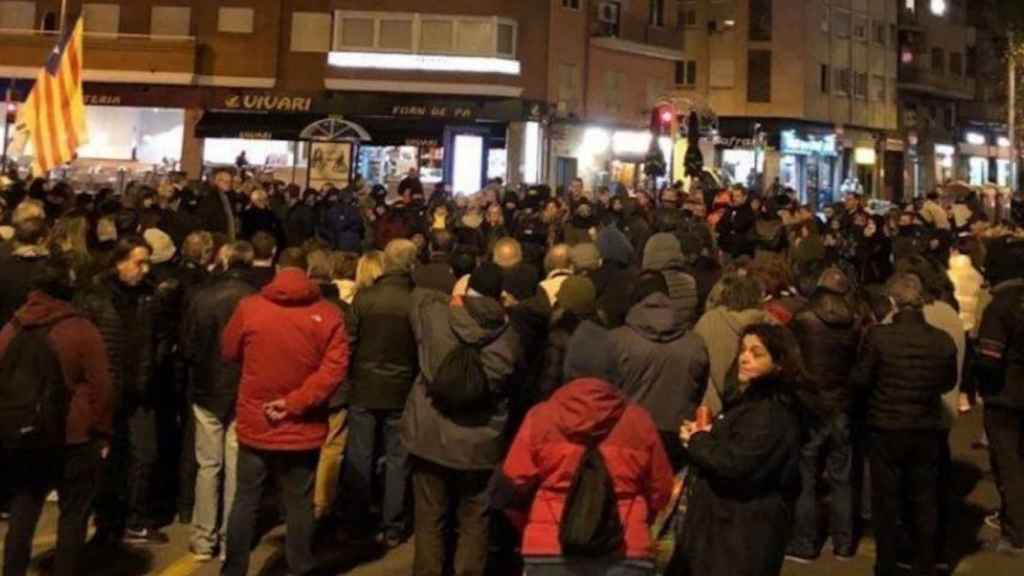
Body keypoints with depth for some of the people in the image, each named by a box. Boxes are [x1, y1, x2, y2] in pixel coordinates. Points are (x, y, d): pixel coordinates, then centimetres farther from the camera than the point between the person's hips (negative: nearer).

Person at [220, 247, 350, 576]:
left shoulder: (249, 307, -7)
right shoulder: (328, 314, -8)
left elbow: (228, 353, 7)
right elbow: (334, 369, -16)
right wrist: (294, 403, -15)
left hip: (255, 425, 1)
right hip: (303, 429, -1)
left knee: (245, 502, 15)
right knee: (299, 505, 11)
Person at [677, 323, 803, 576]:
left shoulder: (772, 413, -20)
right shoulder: (747, 400, 12)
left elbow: (735, 465, -29)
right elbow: (722, 447, 21)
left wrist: (696, 440, -12)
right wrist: (701, 437, -1)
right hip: (722, 520, 10)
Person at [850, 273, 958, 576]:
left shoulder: (878, 336, -19)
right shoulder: (942, 340, -11)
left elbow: (860, 380, -10)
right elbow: (949, 382, 5)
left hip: (887, 429, -2)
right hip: (928, 430, 2)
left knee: (886, 501, 12)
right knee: (925, 501, 16)